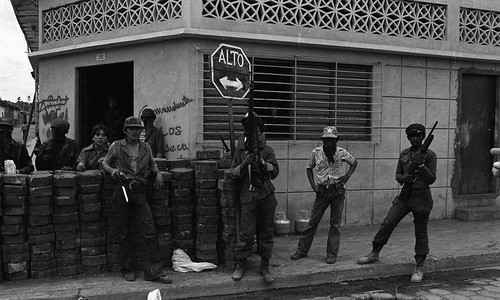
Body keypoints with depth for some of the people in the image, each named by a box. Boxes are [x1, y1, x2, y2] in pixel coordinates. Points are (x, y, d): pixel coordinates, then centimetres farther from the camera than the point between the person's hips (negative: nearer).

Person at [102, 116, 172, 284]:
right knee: (124, 233, 5)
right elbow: (105, 163, 13)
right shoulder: (116, 146, 6)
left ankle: (153, 272, 0)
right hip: (122, 191, -2)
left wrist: (158, 173, 6)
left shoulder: (145, 147, 13)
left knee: (149, 232, -5)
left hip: (140, 193, 2)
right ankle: (127, 270, 18)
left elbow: (152, 164, 26)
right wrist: (112, 170, -8)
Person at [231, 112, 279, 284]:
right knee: (246, 233, -5)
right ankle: (241, 265, 13)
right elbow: (233, 173, 4)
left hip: (267, 196, 1)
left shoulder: (267, 151, 7)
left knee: (267, 233, 5)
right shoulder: (240, 150, 8)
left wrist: (261, 160, -17)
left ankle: (264, 267, 15)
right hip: (249, 197, -1)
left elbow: (275, 172, -3)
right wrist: (245, 163, -14)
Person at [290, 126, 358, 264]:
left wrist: (347, 175, -5)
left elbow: (354, 162, 11)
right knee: (313, 220, 3)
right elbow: (309, 168, 10)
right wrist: (313, 185, -1)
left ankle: (332, 254, 10)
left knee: (335, 223, 2)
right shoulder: (316, 152, -5)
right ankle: (302, 250, 14)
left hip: (338, 190, 0)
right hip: (322, 190, 1)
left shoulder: (341, 152, -5)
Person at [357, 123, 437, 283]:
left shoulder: (429, 155, -5)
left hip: (421, 199, -4)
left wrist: (421, 165, -21)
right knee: (387, 224, -1)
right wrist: (404, 178, -10)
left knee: (421, 234, 3)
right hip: (404, 197, 4)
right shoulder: (404, 154, 9)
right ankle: (374, 254, 15)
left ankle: (419, 268, 13)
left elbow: (432, 179, -8)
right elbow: (398, 175, 13)